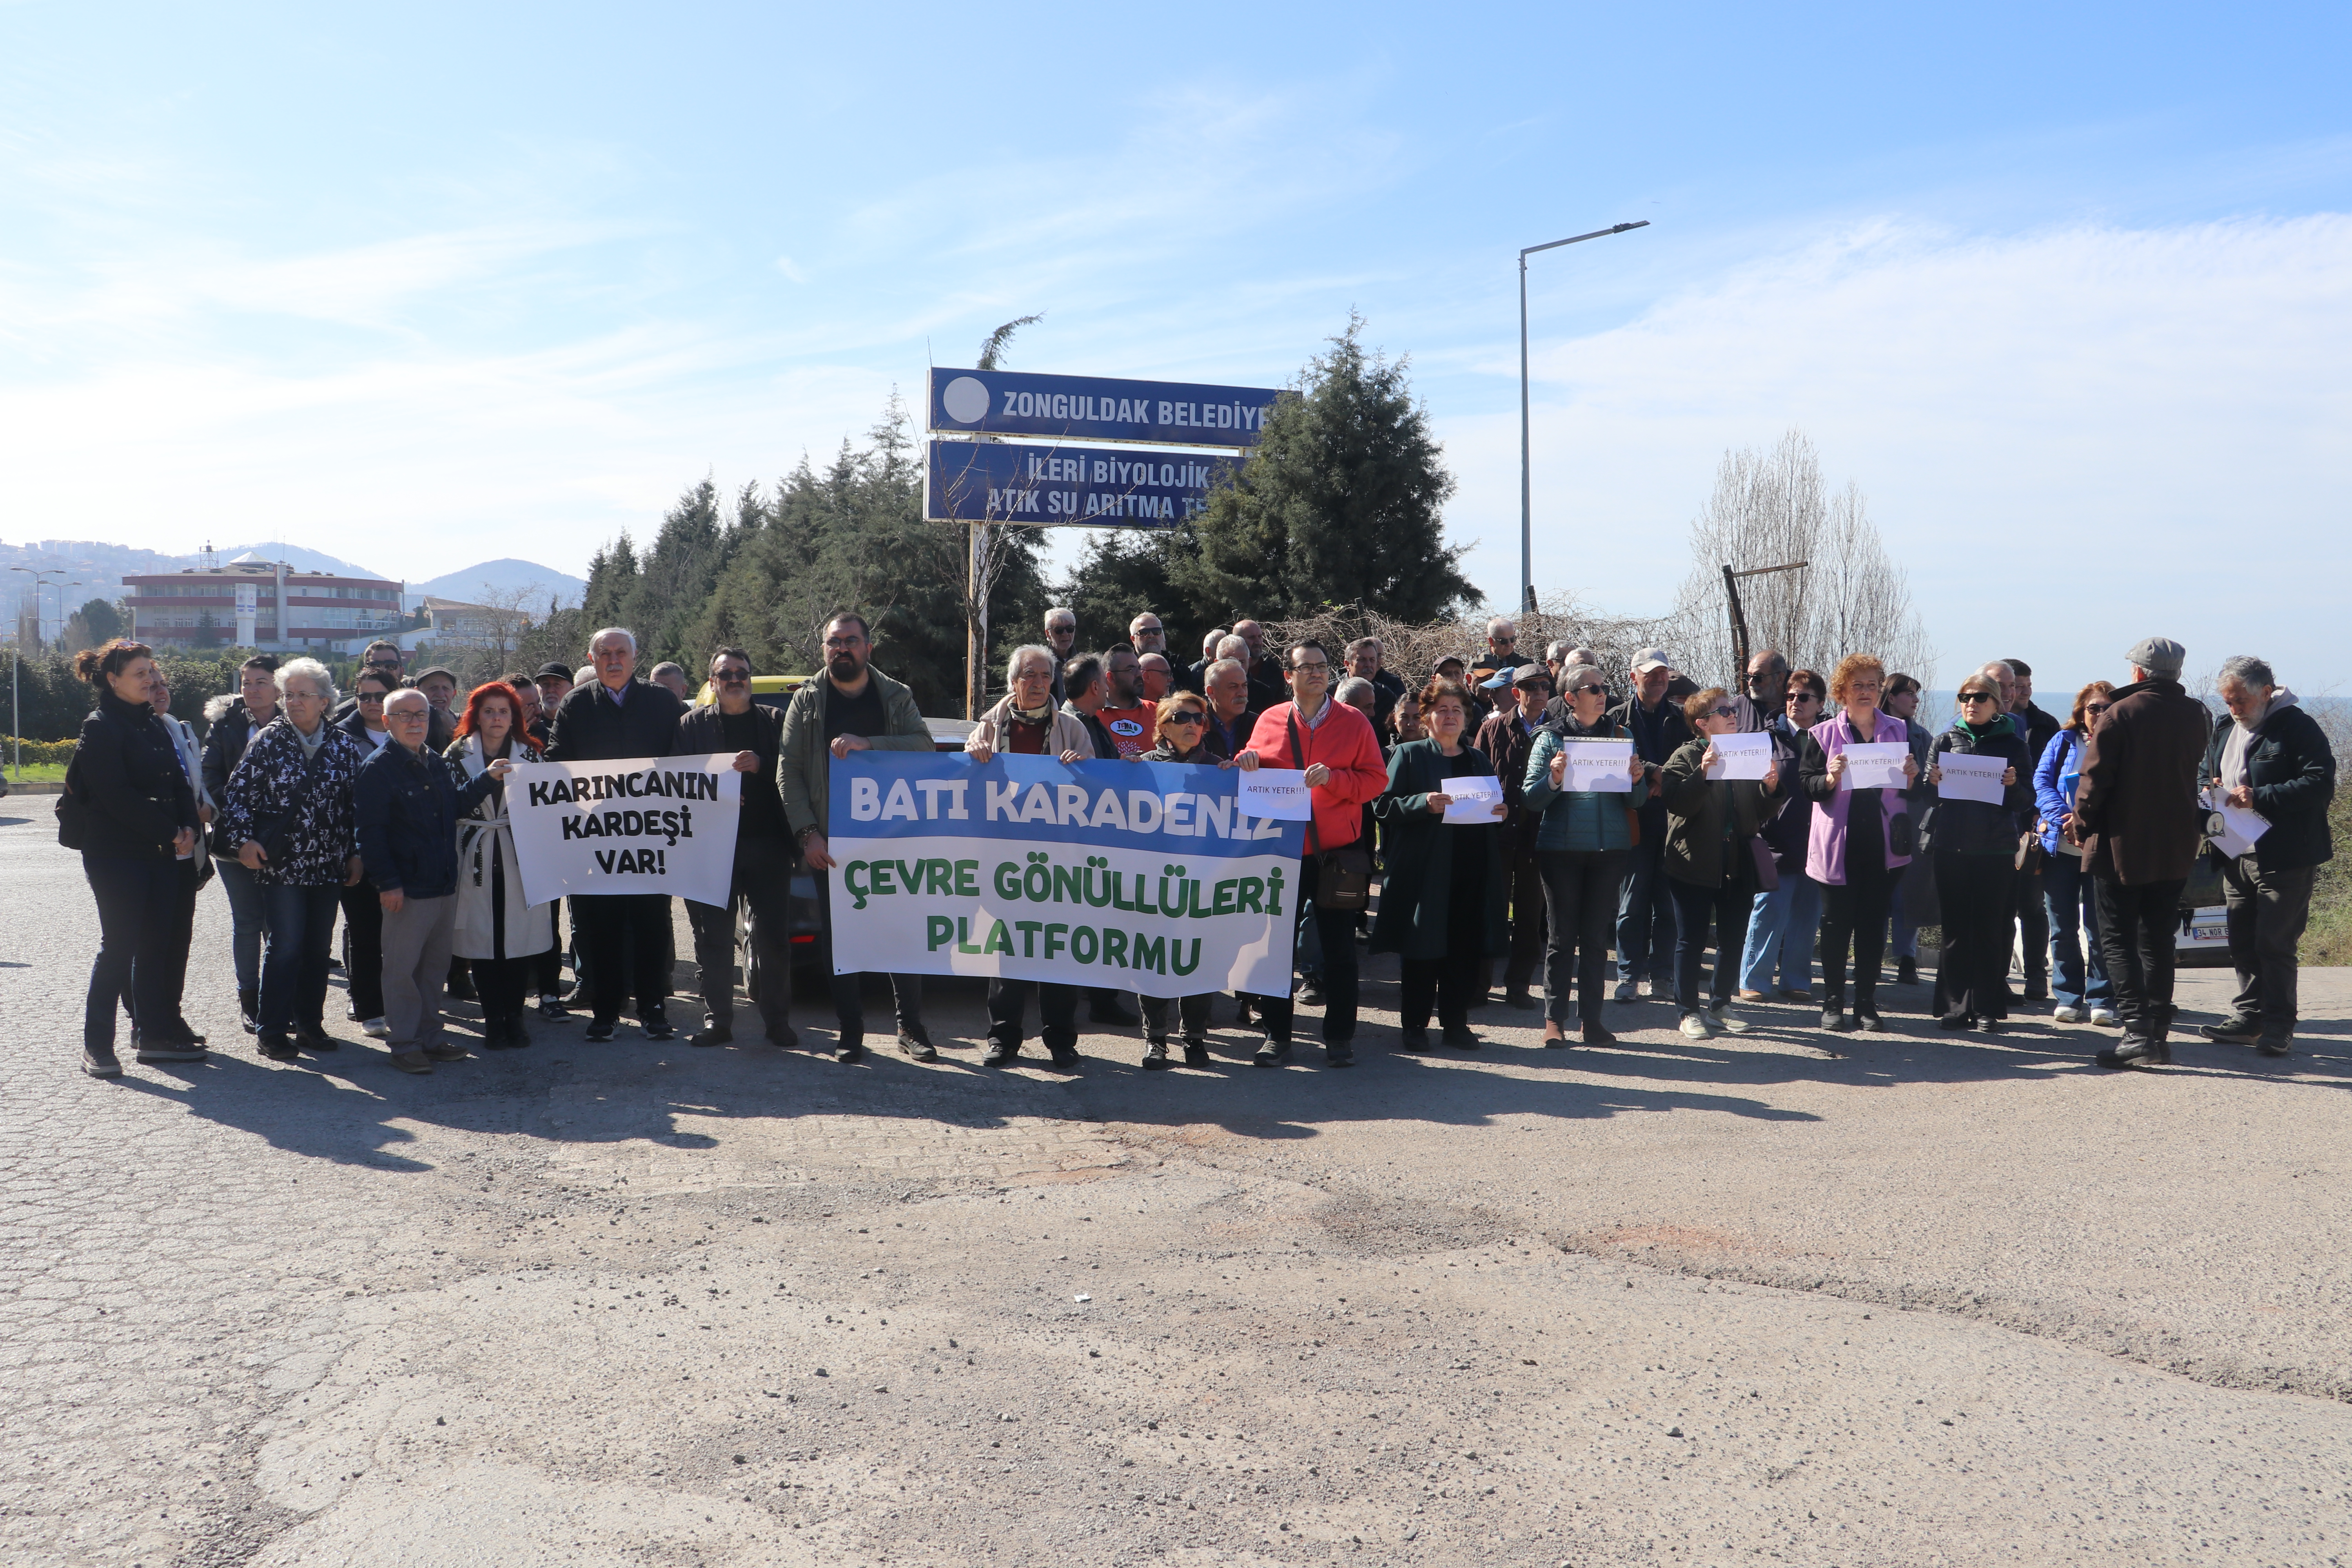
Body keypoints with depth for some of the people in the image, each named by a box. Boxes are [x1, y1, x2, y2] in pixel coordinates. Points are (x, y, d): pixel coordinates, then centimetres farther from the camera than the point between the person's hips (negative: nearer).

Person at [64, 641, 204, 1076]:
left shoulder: (154, 725, 15)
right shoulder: (101, 727, -8)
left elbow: (179, 781, 15)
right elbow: (116, 795, -15)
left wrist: (189, 827, -2)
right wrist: (168, 833, -14)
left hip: (162, 852, 7)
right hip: (116, 855, -7)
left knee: (158, 945, 8)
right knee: (119, 946, -5)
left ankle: (157, 1035, 15)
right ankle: (97, 1045, 4)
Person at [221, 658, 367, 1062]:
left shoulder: (344, 745, 5)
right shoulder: (269, 740, -1)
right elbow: (238, 791, -1)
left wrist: (357, 853, 5)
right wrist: (244, 839, -11)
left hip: (329, 865, 3)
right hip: (281, 863, -3)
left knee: (318, 947, 9)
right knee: (284, 947, -4)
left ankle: (310, 1025, 21)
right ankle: (272, 1032, 4)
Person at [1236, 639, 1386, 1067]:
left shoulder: (1353, 722, 2)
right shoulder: (1270, 721, 6)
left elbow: (1376, 780, -2)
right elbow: (1256, 781, 16)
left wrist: (1333, 778, -17)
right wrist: (1246, 763, -6)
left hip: (1337, 851, -1)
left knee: (1339, 947, 4)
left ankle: (1340, 1036, 15)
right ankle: (1277, 1035, 15)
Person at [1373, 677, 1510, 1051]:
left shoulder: (1479, 760, 19)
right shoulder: (1409, 756, 4)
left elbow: (1496, 804, 24)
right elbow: (1383, 806, -4)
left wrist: (1502, 813, 1)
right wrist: (1424, 803, -19)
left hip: (1472, 874, 4)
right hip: (1425, 871, -4)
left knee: (1467, 950, 3)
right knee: (1422, 951, 0)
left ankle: (1456, 1023, 15)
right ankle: (1414, 1025, 11)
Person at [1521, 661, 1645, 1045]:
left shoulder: (1620, 735, 8)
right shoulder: (1550, 738, 0)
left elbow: (1635, 800, 9)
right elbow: (1530, 799, -5)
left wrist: (1637, 780, -12)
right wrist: (1554, 779, -23)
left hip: (1610, 849, 2)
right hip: (1561, 850, -2)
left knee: (1597, 936, 7)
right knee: (1562, 937, 2)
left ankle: (1591, 1019, 14)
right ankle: (1554, 1019, 10)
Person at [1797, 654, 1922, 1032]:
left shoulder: (1899, 731, 10)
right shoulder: (1822, 734, 2)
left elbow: (1913, 790, 13)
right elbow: (1806, 783, -2)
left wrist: (1912, 777, -8)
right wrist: (1830, 779, -21)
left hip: (1883, 843, 2)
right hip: (1839, 843, -2)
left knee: (1874, 923, 5)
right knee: (1836, 924, 1)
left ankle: (1866, 1003, 13)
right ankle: (1833, 1004, 9)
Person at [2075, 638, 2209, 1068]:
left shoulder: (2120, 714, -13)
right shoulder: (2196, 716, 4)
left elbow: (2095, 779, -13)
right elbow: (2193, 771, 15)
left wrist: (2083, 824, 0)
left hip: (2122, 845, -5)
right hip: (2176, 848, 5)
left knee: (2119, 939, -1)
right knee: (2158, 940, 13)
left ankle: (2138, 1030, -14)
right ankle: (2159, 1032, 14)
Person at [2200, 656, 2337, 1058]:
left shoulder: (2298, 727, -9)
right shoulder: (2224, 733, 16)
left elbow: (2321, 784, -17)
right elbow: (2207, 776, 29)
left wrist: (2259, 798, -22)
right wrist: (2210, 789, 5)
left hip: (2285, 859, -7)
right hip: (2237, 858, 7)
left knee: (2275, 945, -6)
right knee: (2243, 945, 10)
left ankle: (2279, 1026, 2)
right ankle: (2248, 1018, 19)